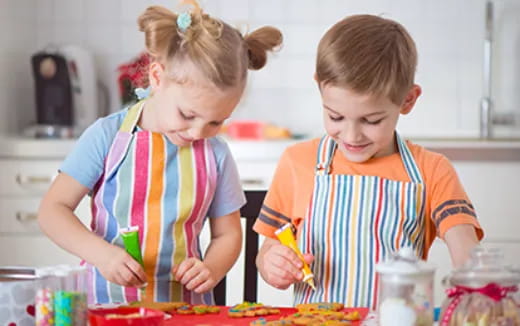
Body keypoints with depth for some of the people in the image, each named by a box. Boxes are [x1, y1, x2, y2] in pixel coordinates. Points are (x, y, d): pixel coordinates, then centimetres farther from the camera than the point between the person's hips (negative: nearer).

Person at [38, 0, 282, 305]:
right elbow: (53, 209, -3)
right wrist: (100, 252, -19)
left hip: (185, 303, 1)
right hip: (110, 300, -1)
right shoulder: (109, 137, -4)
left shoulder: (216, 154, 3)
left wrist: (210, 270, -9)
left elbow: (228, 233, 13)